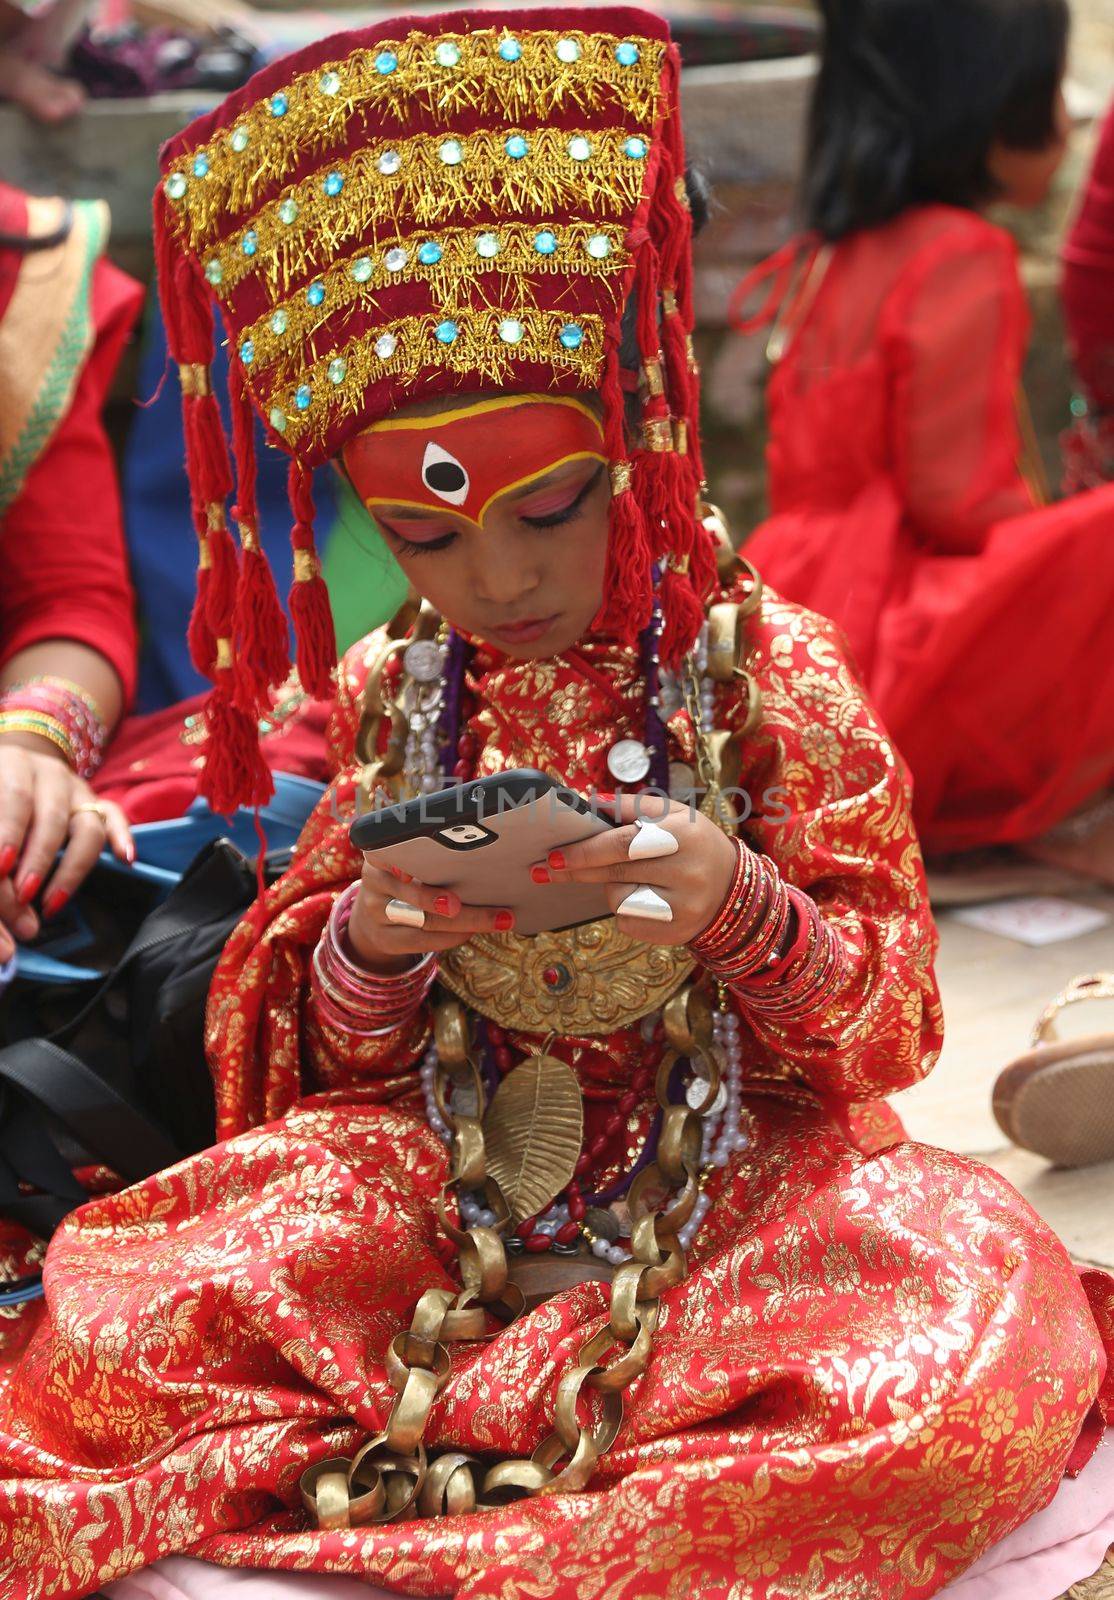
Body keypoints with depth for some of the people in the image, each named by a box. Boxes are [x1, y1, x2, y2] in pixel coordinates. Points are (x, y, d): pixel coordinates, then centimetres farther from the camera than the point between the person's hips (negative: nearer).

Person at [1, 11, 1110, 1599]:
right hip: (452, 1176, 2)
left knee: (979, 1379, -33)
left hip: (743, 1160, -1)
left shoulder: (771, 670, -3)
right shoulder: (387, 700, 5)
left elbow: (887, 1010, -2)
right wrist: (370, 947, -15)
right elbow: (336, 1063, 9)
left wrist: (740, 904, -23)